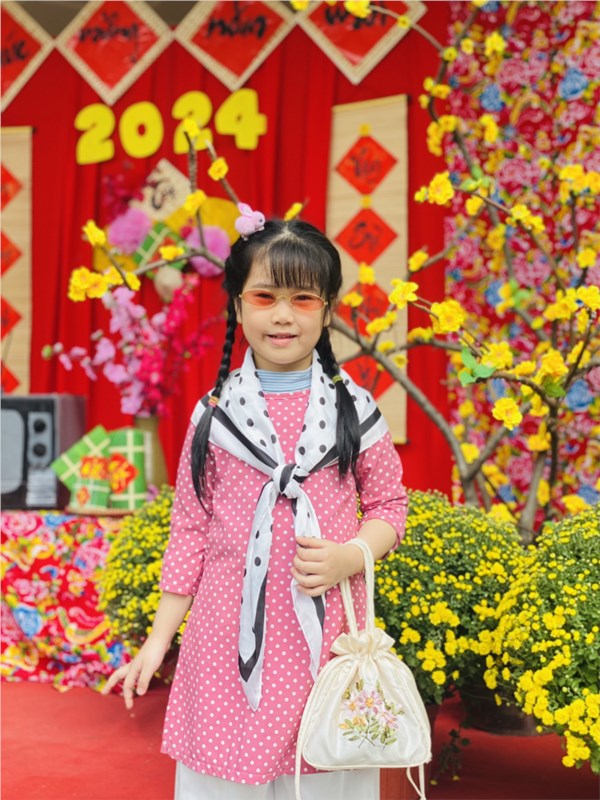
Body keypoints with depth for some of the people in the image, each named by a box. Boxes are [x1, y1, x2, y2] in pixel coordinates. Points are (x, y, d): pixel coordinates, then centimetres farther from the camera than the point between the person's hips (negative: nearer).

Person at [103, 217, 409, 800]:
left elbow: (389, 505, 7)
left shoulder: (353, 410, 1)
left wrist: (349, 558, -13)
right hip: (230, 635, 0)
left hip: (327, 632, 0)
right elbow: (191, 530, 6)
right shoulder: (214, 414, 2)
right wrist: (158, 640, 5)